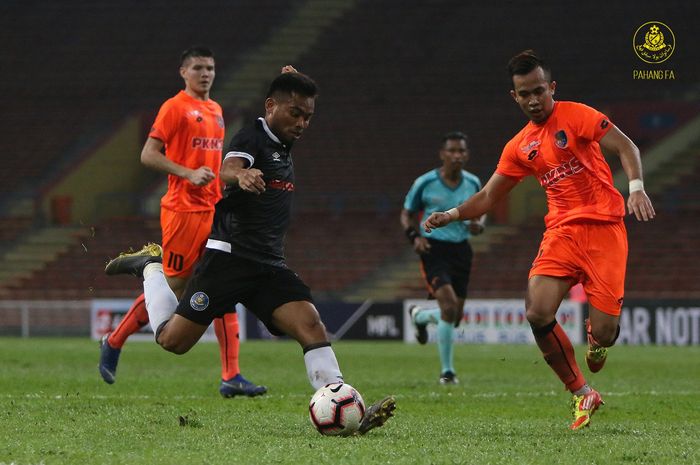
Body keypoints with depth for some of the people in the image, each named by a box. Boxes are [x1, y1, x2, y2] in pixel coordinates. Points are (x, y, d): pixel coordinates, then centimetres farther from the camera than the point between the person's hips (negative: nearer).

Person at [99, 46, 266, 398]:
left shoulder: (215, 110, 18)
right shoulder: (175, 107, -7)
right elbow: (148, 155, -12)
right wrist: (189, 174, -22)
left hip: (214, 210, 8)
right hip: (183, 209, -8)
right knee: (173, 286, -4)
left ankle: (231, 377, -3)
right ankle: (114, 343, 15)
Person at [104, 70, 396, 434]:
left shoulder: (282, 147, 16)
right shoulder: (252, 138, -10)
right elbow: (227, 169, -35)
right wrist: (240, 176, -57)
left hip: (269, 267, 7)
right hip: (229, 257, -7)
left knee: (311, 324, -17)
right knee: (173, 340, -3)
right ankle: (150, 268, 24)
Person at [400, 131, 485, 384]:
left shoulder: (473, 183, 3)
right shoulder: (425, 183, -7)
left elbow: (480, 211, 19)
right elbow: (406, 214, 5)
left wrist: (479, 225, -5)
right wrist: (414, 236, -14)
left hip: (461, 250, 5)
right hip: (434, 249, -5)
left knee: (455, 316, 9)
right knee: (449, 306, -22)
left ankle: (419, 316, 45)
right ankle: (447, 371, -9)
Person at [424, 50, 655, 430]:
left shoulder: (575, 116, -1)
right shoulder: (520, 147, 14)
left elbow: (625, 147, -9)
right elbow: (488, 196, 19)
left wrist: (636, 187, -26)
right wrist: (452, 214, 2)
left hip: (604, 227, -4)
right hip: (561, 231, 4)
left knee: (603, 333, -13)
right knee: (538, 314, -19)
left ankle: (598, 333, 30)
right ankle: (582, 394, 1)